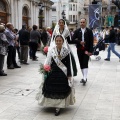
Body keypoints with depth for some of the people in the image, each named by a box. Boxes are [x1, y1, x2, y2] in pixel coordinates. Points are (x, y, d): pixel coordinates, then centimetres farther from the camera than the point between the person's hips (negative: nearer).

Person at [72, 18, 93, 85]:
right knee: (81, 64, 7)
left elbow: (91, 42, -3)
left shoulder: (89, 31, 2)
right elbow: (73, 39, 2)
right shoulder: (77, 31, 8)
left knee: (85, 64, -12)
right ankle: (84, 77, 16)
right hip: (79, 50, 3)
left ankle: (84, 78, -17)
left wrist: (90, 51, -10)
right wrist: (79, 42, -16)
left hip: (87, 50, -3)